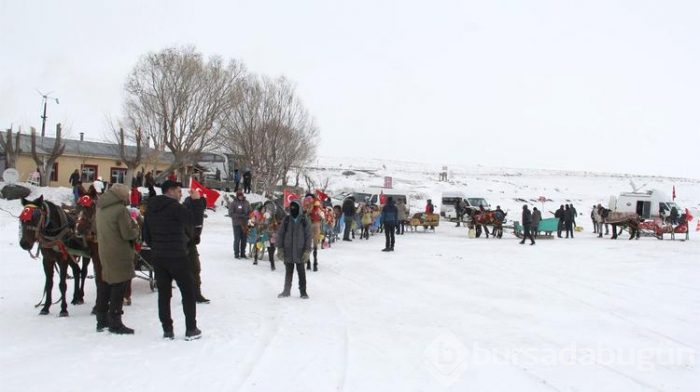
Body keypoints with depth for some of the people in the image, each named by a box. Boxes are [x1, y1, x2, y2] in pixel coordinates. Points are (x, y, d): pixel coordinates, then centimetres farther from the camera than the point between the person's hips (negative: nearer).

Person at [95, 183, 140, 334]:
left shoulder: (100, 208, 9)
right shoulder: (121, 210, -18)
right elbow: (128, 233, -18)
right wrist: (135, 227, 1)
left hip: (104, 252, 9)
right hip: (120, 254, -9)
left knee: (105, 285, 18)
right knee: (119, 286, -1)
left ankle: (102, 320, 28)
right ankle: (115, 323, 2)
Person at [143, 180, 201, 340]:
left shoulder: (150, 209, 9)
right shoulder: (177, 208, -12)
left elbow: (146, 235, 11)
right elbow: (190, 229, -2)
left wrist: (156, 247, 17)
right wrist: (187, 240, 18)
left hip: (157, 257, 7)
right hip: (177, 256, -6)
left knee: (163, 293, 11)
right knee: (188, 292, 4)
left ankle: (167, 330, 13)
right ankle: (191, 330, 6)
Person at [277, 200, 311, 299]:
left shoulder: (304, 221, -1)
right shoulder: (286, 220, 2)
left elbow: (308, 236, 0)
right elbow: (280, 234, 5)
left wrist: (307, 251, -5)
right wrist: (280, 248, -1)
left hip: (300, 251, -1)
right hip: (288, 251, 1)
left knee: (301, 272, 4)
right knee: (288, 272, 11)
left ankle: (303, 291, 13)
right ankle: (286, 291, 22)